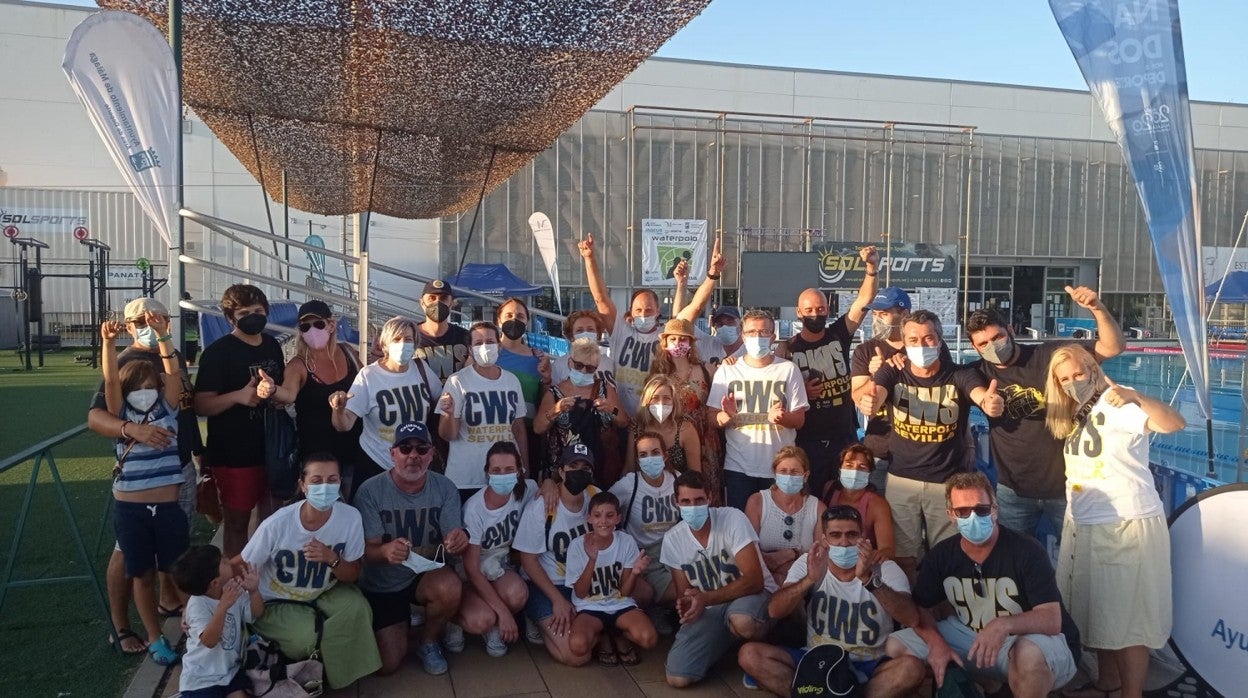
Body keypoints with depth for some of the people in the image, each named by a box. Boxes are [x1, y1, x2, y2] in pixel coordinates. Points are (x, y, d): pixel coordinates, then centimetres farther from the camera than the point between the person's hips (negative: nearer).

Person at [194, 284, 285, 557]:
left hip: (272, 450, 6)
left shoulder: (273, 346, 8)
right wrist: (238, 395, -30)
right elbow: (201, 405, -16)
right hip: (234, 454, -6)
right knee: (237, 522, 5)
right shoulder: (218, 352, -11)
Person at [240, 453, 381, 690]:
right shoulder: (277, 524, -26)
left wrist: (332, 559, -31)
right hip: (275, 602, -2)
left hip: (324, 594, 2)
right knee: (306, 635, -29)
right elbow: (239, 566, -10)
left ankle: (331, 665, 2)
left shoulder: (351, 517, -21)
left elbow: (353, 576, -10)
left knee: (356, 606, -27)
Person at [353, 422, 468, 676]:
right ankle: (404, 621, 26)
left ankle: (429, 640, 0)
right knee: (388, 665, -8)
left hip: (427, 576, 1)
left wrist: (459, 540, -41)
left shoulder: (445, 488, -10)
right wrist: (386, 551, -44)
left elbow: (452, 540, -14)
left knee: (450, 587, -33)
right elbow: (367, 550, -19)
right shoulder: (370, 491, -18)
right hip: (382, 585, -1)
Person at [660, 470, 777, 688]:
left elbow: (755, 580, -23)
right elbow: (684, 594, 4)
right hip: (710, 609, 4)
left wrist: (705, 598, -33)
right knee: (677, 679, -15)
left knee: (742, 622, -43)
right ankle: (727, 640, 14)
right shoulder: (672, 539, -4)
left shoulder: (733, 519, -18)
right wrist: (686, 606, -23)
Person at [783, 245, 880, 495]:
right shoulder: (789, 348, -1)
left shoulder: (839, 334, 2)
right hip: (808, 440, -1)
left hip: (845, 436, 2)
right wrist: (801, 392, -14)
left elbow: (864, 301, -10)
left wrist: (872, 268, -24)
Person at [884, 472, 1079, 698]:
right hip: (971, 636, 5)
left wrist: (1004, 624, -44)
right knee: (894, 648, -6)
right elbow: (919, 607, 3)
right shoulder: (941, 555, -5)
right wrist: (936, 642, -17)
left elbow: (1052, 620, -25)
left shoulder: (1026, 550, -19)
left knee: (1029, 653, -42)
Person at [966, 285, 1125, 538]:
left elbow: (1114, 347, -15)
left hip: (1064, 485, -2)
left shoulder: (1050, 356, -11)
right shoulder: (978, 373, -4)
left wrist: (1098, 308, -30)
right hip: (1013, 491, 2)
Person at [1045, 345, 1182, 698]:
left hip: (1126, 527, -8)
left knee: (1126, 618, -1)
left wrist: (1136, 398, -46)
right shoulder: (1076, 413, 11)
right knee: (1099, 612, 19)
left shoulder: (1117, 403, -15)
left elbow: (1173, 423, -31)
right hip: (1083, 527, 9)